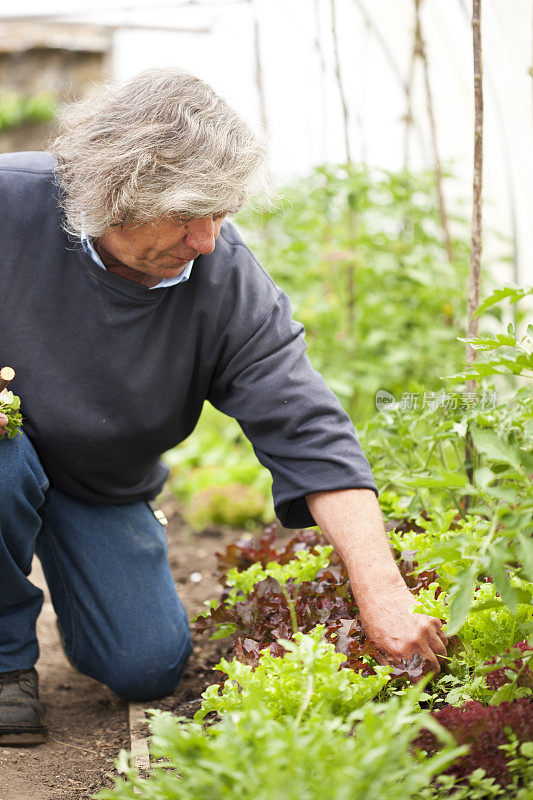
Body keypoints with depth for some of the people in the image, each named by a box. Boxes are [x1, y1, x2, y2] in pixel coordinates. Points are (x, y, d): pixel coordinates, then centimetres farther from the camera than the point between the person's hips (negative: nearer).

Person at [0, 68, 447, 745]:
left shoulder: (231, 283, -25)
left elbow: (310, 433, -29)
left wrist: (384, 598, -37)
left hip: (100, 486, 2)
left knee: (149, 667, -6)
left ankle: (75, 577, 29)